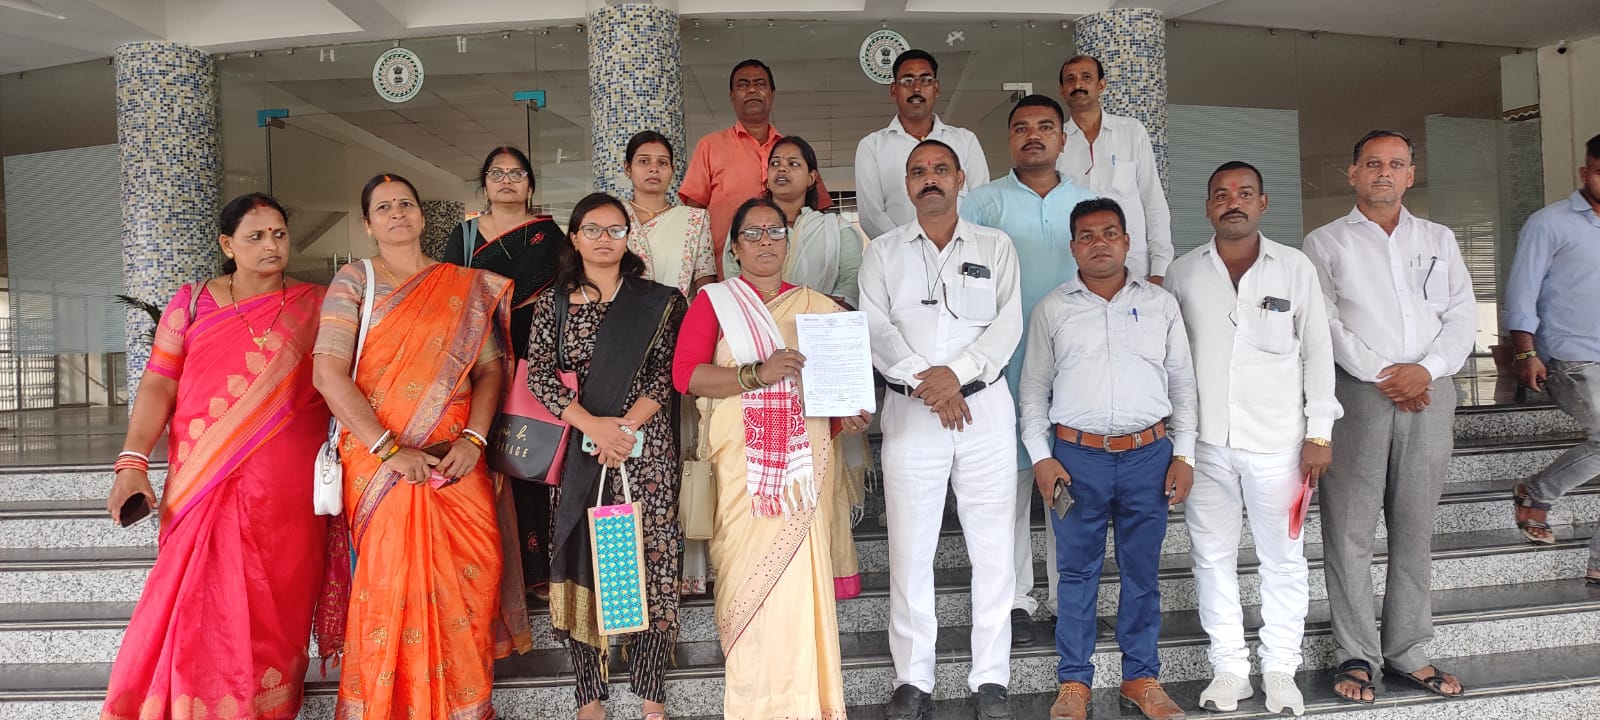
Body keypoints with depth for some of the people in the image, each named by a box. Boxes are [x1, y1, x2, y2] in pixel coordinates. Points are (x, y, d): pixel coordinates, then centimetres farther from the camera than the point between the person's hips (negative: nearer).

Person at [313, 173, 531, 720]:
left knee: (469, 581, -2)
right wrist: (389, 450, -14)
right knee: (391, 583, -2)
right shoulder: (354, 282, 3)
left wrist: (472, 438, -8)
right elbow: (330, 374, -6)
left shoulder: (466, 286, 11)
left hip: (456, 463, 2)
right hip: (381, 463, -2)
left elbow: (491, 369, 8)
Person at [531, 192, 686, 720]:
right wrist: (594, 425, -14)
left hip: (645, 449, -1)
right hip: (576, 451, 1)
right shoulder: (552, 302, 9)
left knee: (650, 560, -3)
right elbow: (539, 374, -1)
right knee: (580, 563, 1)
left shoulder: (657, 301, 7)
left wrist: (626, 426, -14)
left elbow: (666, 372, 0)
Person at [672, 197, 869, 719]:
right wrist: (757, 373, -18)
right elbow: (684, 373, -6)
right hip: (742, 466, -2)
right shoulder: (713, 301, 6)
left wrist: (849, 418, 0)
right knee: (750, 578, -2)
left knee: (799, 577, 1)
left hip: (802, 465, 2)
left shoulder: (817, 307, 14)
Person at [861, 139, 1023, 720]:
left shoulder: (995, 247, 10)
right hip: (909, 411, 0)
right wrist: (923, 380, -14)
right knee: (910, 550, 1)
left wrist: (956, 373, -14)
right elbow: (876, 329, -1)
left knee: (993, 548, 2)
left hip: (985, 405, 1)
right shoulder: (883, 253, 10)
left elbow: (1008, 324, -1)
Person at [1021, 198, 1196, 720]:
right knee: (1077, 572, 5)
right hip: (1077, 457, -1)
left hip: (1149, 454, 1)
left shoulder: (1160, 304, 9)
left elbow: (1182, 383, 11)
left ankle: (1141, 677, 22)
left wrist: (1184, 454, 4)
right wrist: (1040, 457, -2)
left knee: (1142, 572, 9)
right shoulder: (1052, 309, 6)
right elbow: (1033, 389, 7)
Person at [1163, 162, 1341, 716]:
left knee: (1283, 559, 7)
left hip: (1278, 441, -1)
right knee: (1213, 558, 7)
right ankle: (1229, 667, 21)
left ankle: (1280, 669, 22)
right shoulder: (1182, 274, 5)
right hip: (1206, 442, 1)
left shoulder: (1296, 268, 2)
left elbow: (1317, 352, 4)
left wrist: (1319, 433, -1)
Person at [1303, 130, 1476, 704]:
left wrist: (1425, 369, -8)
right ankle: (1356, 656, 6)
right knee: (1350, 532, -3)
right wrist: (1381, 375, -12)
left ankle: (1409, 655, 15)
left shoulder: (1439, 240, 18)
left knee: (1415, 531, 7)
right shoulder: (1326, 243, 7)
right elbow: (1325, 323, -4)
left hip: (1429, 394, 3)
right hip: (1357, 395, -3)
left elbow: (1462, 315, 9)